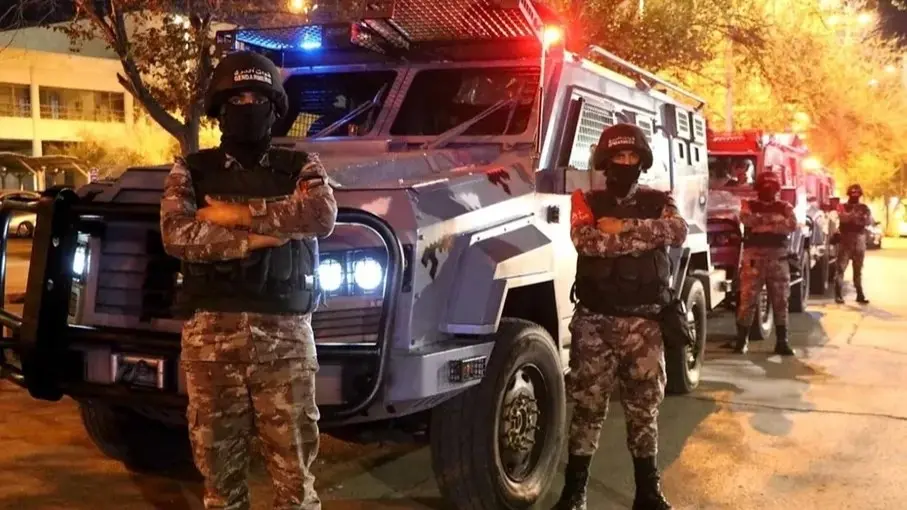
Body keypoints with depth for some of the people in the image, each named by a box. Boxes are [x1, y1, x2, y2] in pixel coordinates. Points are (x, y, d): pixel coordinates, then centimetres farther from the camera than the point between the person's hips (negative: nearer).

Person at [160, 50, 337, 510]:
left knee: (295, 472, 4)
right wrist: (264, 233, -13)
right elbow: (177, 236, -9)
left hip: (285, 334, -1)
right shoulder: (192, 171, 9)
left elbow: (322, 217, -13)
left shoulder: (300, 167, 8)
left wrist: (234, 215, -11)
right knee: (219, 468, 12)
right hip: (211, 333, 1)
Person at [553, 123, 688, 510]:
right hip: (595, 321, -1)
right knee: (587, 407, 4)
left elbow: (678, 232, -13)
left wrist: (623, 227, -17)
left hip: (644, 322, 1)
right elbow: (586, 240, -17)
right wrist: (649, 234, -13)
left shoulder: (658, 201, 9)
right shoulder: (587, 201, 5)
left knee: (644, 408, 9)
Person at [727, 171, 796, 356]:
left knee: (780, 300, 4)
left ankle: (782, 342, 11)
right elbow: (746, 219, -15)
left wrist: (762, 223, -13)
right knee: (748, 298, -5)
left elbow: (792, 225, -7)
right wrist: (775, 221, -12)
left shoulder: (784, 207, 13)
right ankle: (741, 340, 2)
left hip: (778, 258, 2)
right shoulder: (749, 205, 9)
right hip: (753, 257, -2)